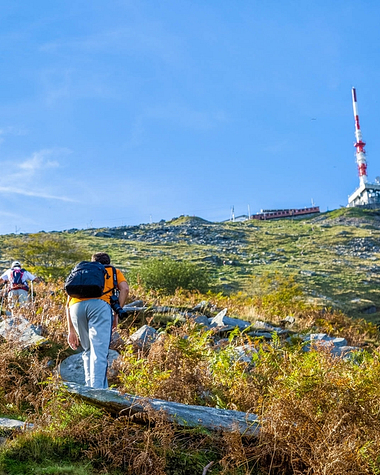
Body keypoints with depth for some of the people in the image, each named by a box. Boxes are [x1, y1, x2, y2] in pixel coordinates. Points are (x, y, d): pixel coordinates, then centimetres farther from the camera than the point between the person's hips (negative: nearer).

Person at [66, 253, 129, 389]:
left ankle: (90, 387, 16)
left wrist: (71, 331, 27)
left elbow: (68, 303, 28)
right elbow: (124, 289, 8)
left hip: (76, 307, 3)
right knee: (99, 352, -8)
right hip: (99, 304, -3)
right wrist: (116, 314, 8)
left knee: (88, 351, 19)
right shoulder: (113, 271, 31)